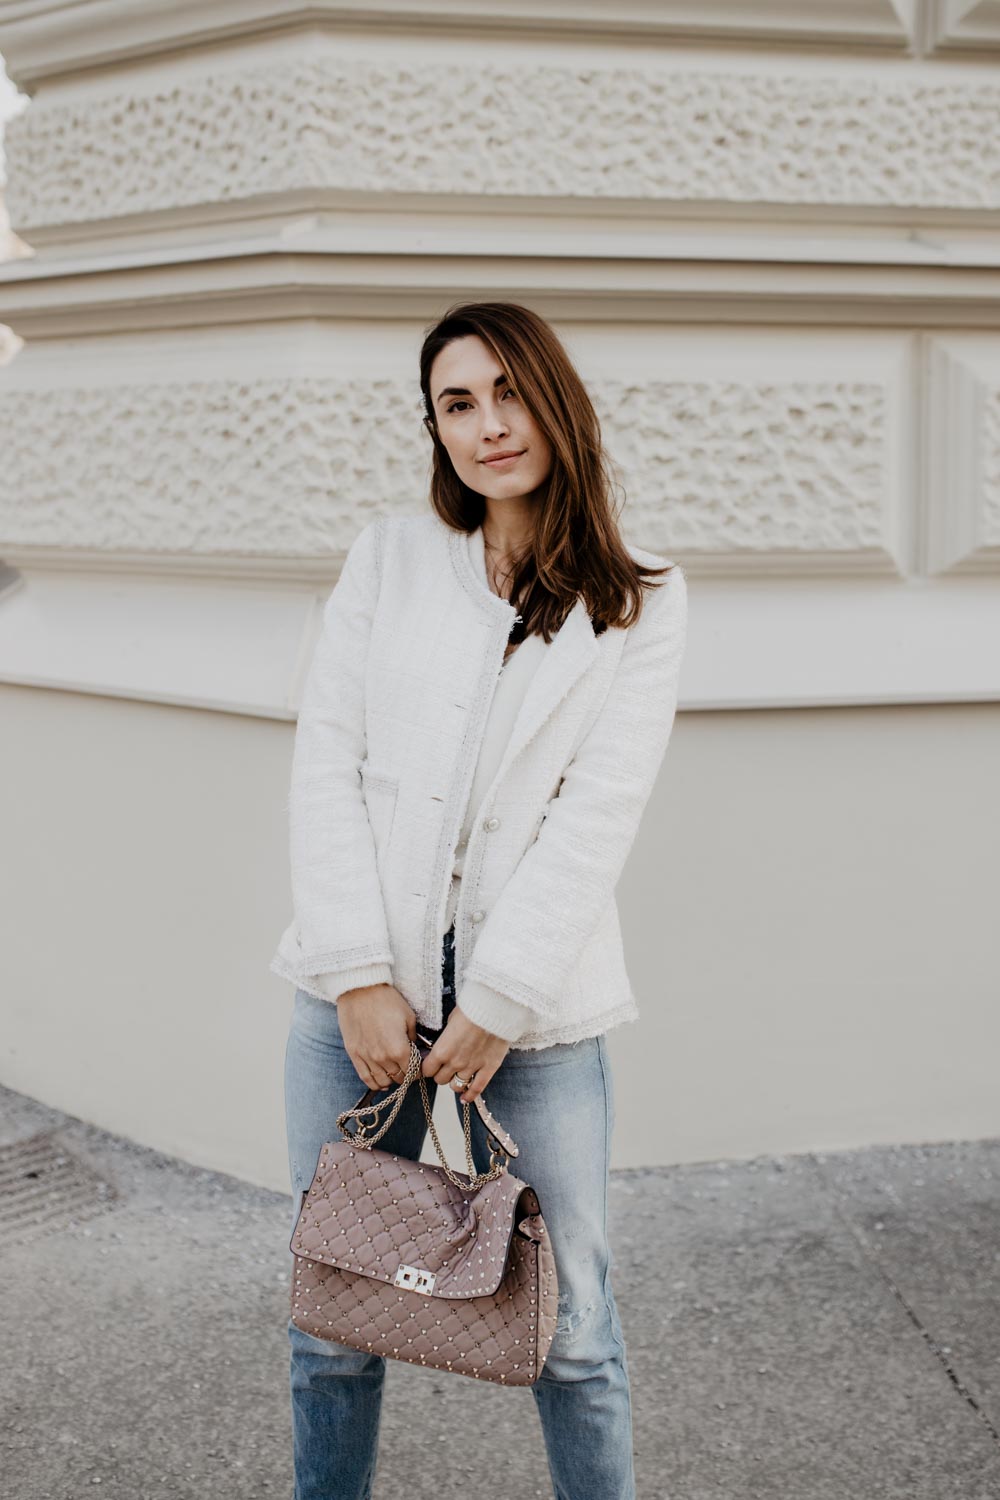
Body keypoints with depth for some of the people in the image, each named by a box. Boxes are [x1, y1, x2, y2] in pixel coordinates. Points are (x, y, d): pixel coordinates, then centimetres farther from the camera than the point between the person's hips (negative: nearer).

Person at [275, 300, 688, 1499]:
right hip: (361, 988, 2)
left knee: (570, 1324, 5)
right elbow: (326, 763, 2)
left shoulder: (640, 604, 4)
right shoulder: (389, 557, 9)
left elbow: (598, 814, -5)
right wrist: (358, 974, -8)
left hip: (534, 998, -1)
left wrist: (497, 1003, -12)